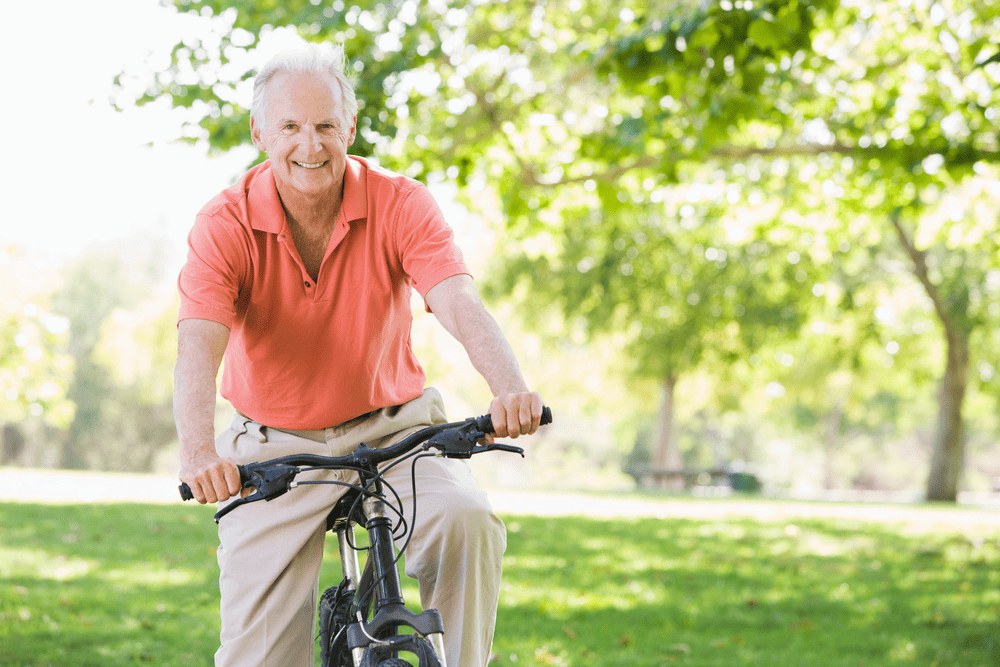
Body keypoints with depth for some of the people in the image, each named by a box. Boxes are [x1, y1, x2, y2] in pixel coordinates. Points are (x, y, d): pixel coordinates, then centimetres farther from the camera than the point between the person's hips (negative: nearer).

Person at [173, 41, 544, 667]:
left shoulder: (401, 204, -11)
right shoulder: (226, 225, -13)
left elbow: (461, 306, -25)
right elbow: (198, 347, -26)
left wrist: (510, 389, -46)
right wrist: (200, 454, -46)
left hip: (391, 431, 0)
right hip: (274, 450, 0)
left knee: (467, 521, -30)